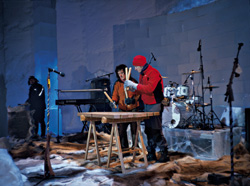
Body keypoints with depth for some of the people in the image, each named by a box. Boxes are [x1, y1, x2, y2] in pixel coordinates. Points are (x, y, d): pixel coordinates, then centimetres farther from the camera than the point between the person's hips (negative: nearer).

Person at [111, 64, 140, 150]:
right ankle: (124, 148, 14)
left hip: (133, 109, -2)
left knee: (134, 129, 3)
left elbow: (139, 94, 1)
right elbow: (115, 95, 11)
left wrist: (133, 99, -15)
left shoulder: (133, 82, 0)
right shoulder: (117, 84, 8)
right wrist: (114, 101, -9)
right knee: (121, 129, -1)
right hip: (122, 110, 2)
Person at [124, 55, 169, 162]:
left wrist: (135, 85, -23)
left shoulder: (153, 73, -14)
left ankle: (164, 154, 3)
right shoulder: (142, 75, 14)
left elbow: (149, 89, -26)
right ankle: (151, 154, 20)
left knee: (156, 131, -7)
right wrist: (132, 88, 1)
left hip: (155, 105, -9)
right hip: (146, 105, 9)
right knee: (148, 130, 11)